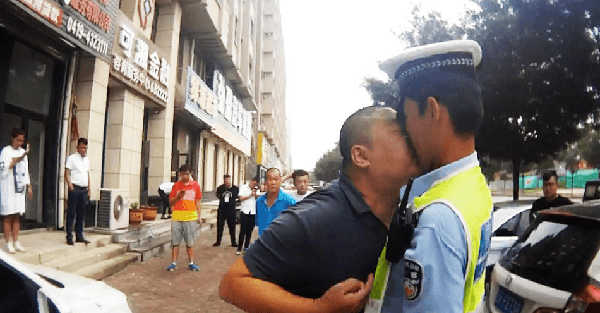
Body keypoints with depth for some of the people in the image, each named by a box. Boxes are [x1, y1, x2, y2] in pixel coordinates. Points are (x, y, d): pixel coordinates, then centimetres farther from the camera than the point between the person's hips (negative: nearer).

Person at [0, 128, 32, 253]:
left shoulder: (23, 152, 14)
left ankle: (16, 242, 12)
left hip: (20, 188, 5)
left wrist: (29, 186, 14)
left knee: (17, 217, 7)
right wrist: (18, 159, -19)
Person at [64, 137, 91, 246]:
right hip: (75, 188, -6)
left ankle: (79, 236, 16)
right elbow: (66, 173, -8)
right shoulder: (72, 158, -2)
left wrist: (88, 190, 17)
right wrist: (70, 185, -21)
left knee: (81, 214, 9)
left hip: (84, 189, 6)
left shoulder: (87, 159, 16)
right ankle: (69, 237, 3)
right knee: (71, 213, -2)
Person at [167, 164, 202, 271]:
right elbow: (171, 202, 5)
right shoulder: (176, 185, 4)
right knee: (175, 242, 4)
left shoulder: (195, 185, 5)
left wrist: (199, 216, 4)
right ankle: (173, 263, 12)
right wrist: (178, 196, -14)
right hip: (177, 217, 0)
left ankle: (191, 263, 13)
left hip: (190, 217, 0)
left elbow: (197, 202, 9)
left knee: (190, 242, 5)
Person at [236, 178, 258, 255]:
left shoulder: (255, 189, 10)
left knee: (249, 231, 8)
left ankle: (246, 247, 19)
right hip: (245, 212, -3)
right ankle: (239, 249, 3)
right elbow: (241, 198, -8)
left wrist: (255, 194, -7)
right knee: (242, 231, -3)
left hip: (253, 213, 4)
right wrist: (250, 195, -8)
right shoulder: (243, 187, 0)